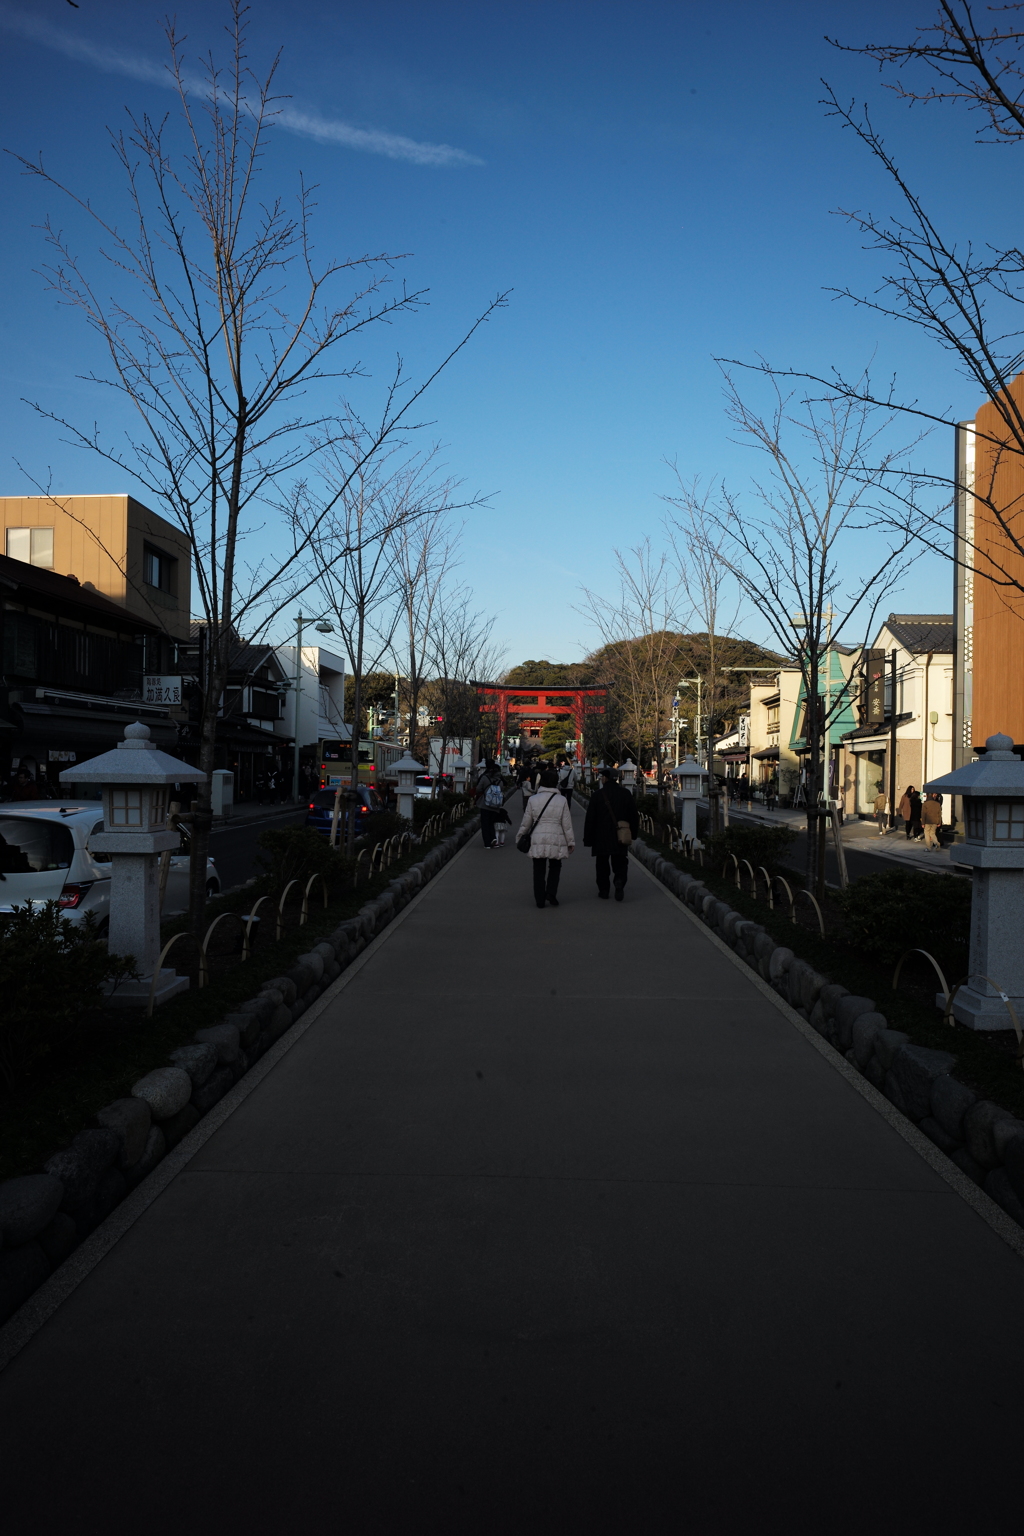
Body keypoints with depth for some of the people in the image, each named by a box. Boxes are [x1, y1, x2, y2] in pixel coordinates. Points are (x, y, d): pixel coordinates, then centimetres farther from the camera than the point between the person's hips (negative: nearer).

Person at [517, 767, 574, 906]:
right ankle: (551, 893, 2)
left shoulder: (533, 799, -4)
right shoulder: (562, 800, -5)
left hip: (537, 839, 0)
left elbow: (526, 822, 4)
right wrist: (571, 842, 8)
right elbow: (567, 824, -1)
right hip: (556, 839, 0)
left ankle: (540, 899, 10)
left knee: (539, 870, 8)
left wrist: (519, 836, 19)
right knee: (555, 867, 17)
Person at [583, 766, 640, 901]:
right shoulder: (626, 794, 1)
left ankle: (604, 890, 12)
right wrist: (632, 833, 18)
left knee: (602, 865, 10)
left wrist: (588, 839, 0)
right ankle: (619, 881, -16)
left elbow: (590, 819, -7)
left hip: (601, 838, -2)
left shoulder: (597, 796, -8)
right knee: (620, 864, 10)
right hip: (620, 839, 2)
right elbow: (634, 816, 6)